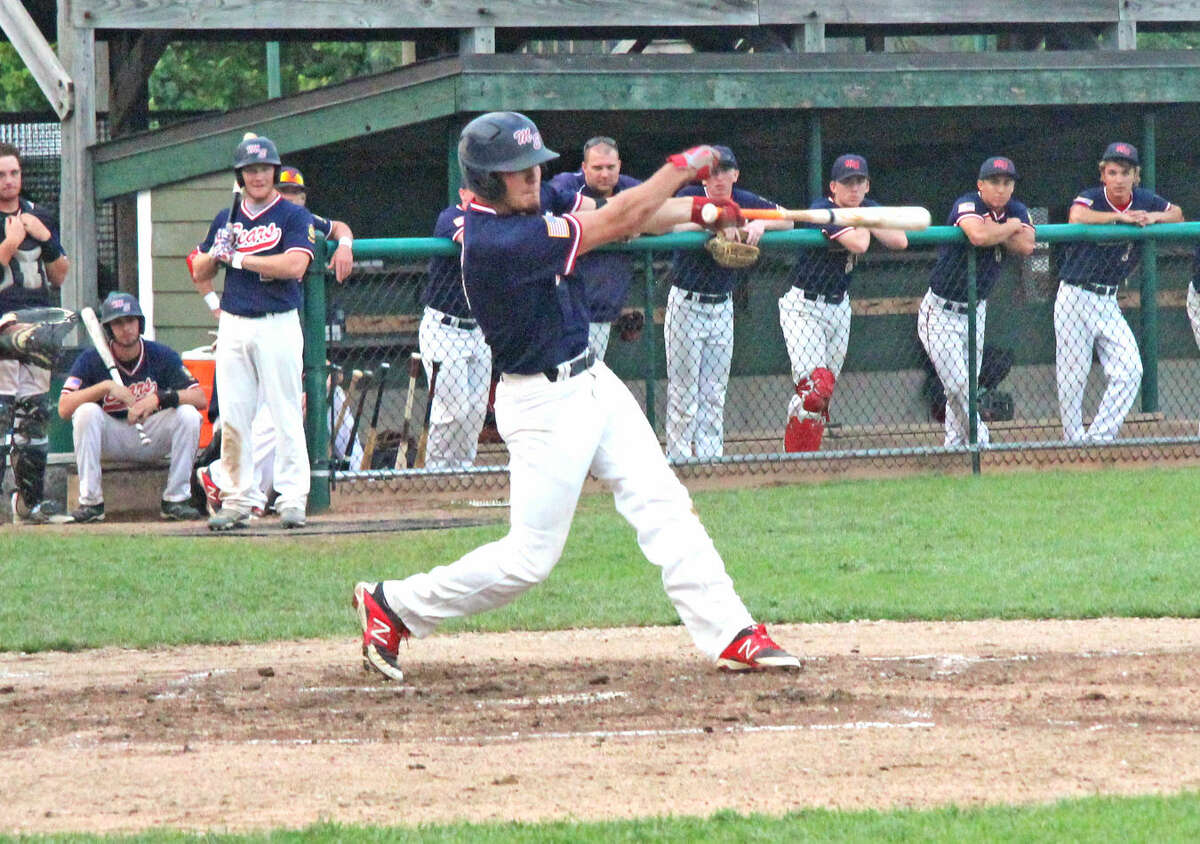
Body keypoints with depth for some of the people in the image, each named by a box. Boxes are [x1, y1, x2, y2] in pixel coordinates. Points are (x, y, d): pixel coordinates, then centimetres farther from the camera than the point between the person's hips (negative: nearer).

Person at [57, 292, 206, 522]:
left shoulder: (163, 356, -7)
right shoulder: (92, 359, -9)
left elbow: (201, 399, -17)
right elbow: (64, 408, -20)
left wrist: (158, 398, -33)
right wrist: (106, 386, -30)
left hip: (152, 438, 1)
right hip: (111, 441, -1)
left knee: (188, 414, -24)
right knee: (86, 412, -29)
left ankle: (176, 500, -16)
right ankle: (90, 502, -24)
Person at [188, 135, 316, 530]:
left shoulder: (294, 216, 0)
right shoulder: (226, 219, 15)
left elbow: (294, 264, -16)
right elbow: (199, 273, 17)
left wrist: (239, 258, -13)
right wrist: (217, 250, -5)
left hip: (278, 324, -5)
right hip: (233, 326, 5)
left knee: (286, 414, -7)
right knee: (232, 416, 2)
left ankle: (292, 499, -5)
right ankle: (237, 501, 7)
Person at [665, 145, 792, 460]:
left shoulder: (744, 202, 1)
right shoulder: (691, 196, -10)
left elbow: (787, 219, -1)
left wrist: (761, 223, -21)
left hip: (722, 306, 4)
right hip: (686, 304, -4)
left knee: (714, 393, 8)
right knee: (684, 390, -3)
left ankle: (711, 457, 12)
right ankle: (678, 457, 0)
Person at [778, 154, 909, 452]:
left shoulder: (869, 209, 3)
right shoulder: (823, 210, -19)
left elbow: (900, 240, -10)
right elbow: (858, 244, -32)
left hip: (839, 306, 7)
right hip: (803, 305, -7)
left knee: (824, 393, 9)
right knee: (816, 385, -19)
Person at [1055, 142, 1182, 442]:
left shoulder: (1143, 201, 1)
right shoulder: (1091, 198, -14)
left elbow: (1177, 214, 14)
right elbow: (1076, 218, -36)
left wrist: (1154, 217, -8)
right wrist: (1120, 217, -31)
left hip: (1109, 303, 5)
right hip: (1075, 298, -5)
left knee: (1129, 372, -5)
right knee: (1072, 376, -2)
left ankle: (1100, 435, 3)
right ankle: (1073, 439, 10)